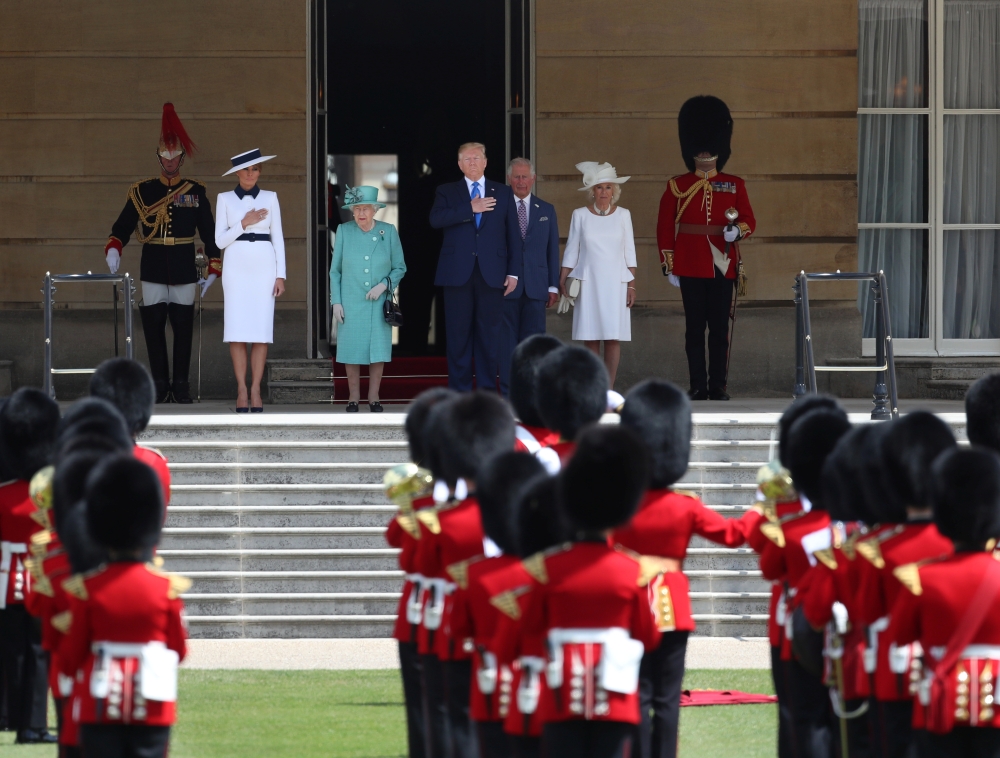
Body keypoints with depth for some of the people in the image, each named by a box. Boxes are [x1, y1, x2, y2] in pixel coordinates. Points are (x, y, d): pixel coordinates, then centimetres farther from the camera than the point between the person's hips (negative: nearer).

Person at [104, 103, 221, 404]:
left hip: (184, 271, 0)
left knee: (183, 327, 1)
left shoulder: (196, 192, 6)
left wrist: (213, 268, 4)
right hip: (153, 272, 0)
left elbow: (209, 232, 8)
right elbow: (123, 226, 0)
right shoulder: (142, 192, 5)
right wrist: (113, 249, -19)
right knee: (153, 326, -1)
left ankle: (181, 385, 8)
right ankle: (160, 384, 5)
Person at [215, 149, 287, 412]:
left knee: (261, 330, -4)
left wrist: (281, 275, -1)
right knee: (237, 331, -6)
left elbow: (278, 239, 6)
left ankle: (255, 390, 0)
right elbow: (220, 241, 1)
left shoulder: (270, 198, 7)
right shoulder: (225, 199, 5)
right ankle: (241, 389, 0)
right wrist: (244, 224, -13)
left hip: (264, 268, 0)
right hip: (236, 267, 0)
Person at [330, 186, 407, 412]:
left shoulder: (388, 232, 1)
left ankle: (374, 398, 7)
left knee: (378, 350, -2)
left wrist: (384, 285, -11)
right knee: (352, 350, -1)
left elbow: (400, 268, 6)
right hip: (351, 303, 0)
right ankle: (353, 398, 9)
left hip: (379, 302, 0)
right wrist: (336, 302, -1)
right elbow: (335, 270, 6)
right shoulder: (344, 231, 1)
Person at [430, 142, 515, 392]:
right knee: (458, 334, -1)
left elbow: (513, 235, 10)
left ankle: (487, 389, 5)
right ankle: (459, 391, 3)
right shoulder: (447, 192, 11)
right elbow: (436, 219, -9)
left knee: (489, 333, 0)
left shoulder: (503, 193, 13)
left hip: (491, 274, 0)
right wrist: (470, 209, -14)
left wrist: (513, 272, 2)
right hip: (458, 273, 0)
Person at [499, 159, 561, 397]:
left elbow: (553, 250, 13)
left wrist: (553, 286, 6)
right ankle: (508, 393, 1)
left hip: (536, 287, 2)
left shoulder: (546, 210, 13)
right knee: (507, 341, -2)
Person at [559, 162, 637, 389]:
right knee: (590, 338, -2)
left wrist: (632, 285, 3)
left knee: (613, 337, -5)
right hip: (588, 282, 0)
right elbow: (571, 251, 8)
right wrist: (562, 281, 1)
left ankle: (609, 388, -2)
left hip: (615, 283, 0)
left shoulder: (622, 215, 7)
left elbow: (629, 252, 8)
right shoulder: (580, 215, 5)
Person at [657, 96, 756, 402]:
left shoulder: (734, 185, 8)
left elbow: (749, 221, 9)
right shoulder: (677, 187, 5)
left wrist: (737, 230, -15)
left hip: (722, 266, 1)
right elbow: (665, 228, 5)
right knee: (695, 328, 0)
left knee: (720, 328, 1)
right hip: (691, 268, -1)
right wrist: (669, 266, 0)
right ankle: (698, 386, 4)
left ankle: (718, 386, 5)